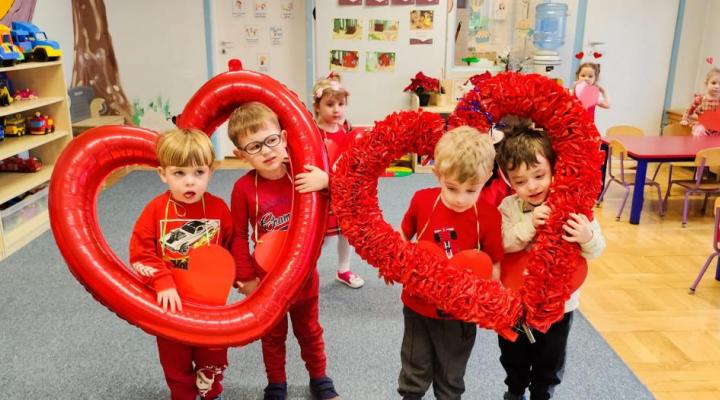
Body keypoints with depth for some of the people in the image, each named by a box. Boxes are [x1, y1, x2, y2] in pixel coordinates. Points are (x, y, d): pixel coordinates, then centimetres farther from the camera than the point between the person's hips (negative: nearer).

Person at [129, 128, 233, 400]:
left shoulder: (219, 208, -12)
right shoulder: (155, 210, -14)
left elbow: (231, 249, 0)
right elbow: (140, 254, -15)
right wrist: (162, 283, -24)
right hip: (171, 303, 0)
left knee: (213, 355, 19)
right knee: (175, 360, 19)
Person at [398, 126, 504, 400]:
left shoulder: (489, 216, -20)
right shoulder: (422, 200, -15)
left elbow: (495, 265, -12)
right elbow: (403, 236, 2)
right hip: (418, 304, 1)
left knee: (451, 375, 24)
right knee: (415, 369, 24)